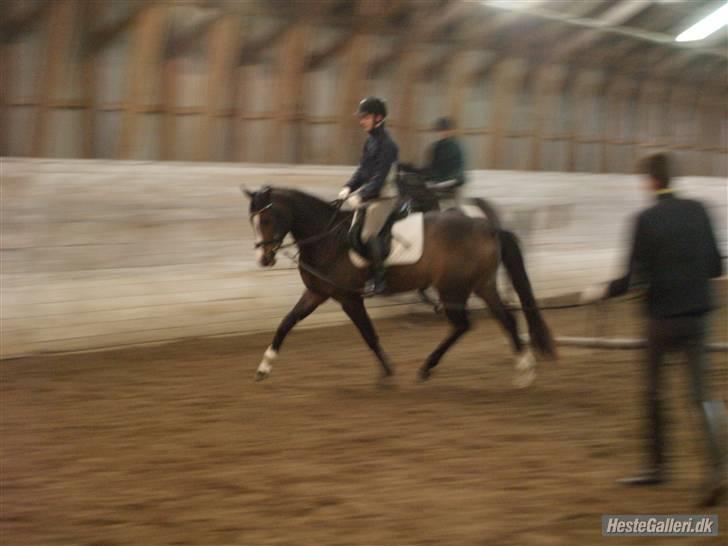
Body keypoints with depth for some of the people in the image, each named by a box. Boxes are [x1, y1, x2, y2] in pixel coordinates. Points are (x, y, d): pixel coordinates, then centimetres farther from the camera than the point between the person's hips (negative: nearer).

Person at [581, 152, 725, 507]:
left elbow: (635, 279, -13)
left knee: (654, 392, 14)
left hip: (663, 317, -3)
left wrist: (600, 292, 2)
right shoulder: (697, 211, 2)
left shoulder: (646, 220, -12)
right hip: (698, 315, 4)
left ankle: (657, 466, 24)